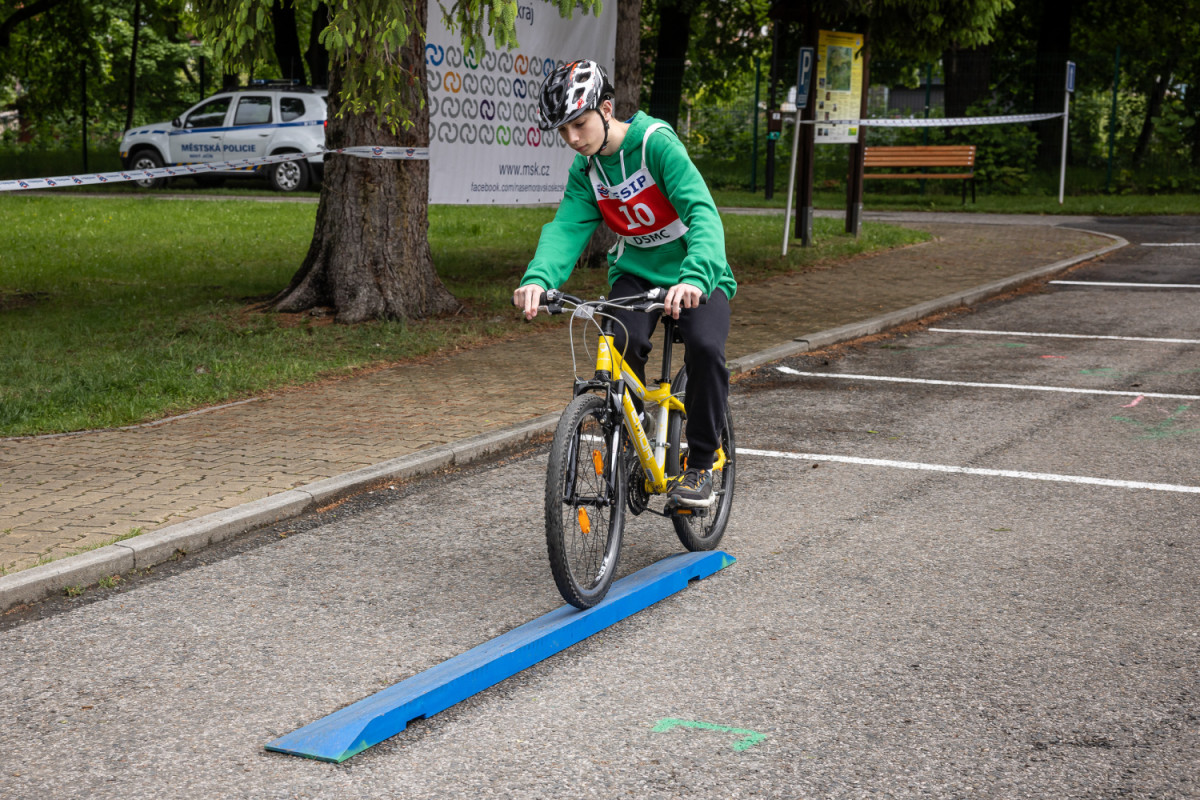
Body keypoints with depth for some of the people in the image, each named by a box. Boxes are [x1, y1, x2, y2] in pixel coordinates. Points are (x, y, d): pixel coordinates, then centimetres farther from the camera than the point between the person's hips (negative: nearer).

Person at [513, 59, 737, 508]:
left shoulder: (657, 144, -20)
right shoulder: (586, 172, -2)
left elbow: (703, 213, -32)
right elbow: (565, 228, -17)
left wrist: (694, 277, -51)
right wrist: (537, 279, -39)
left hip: (694, 273, -3)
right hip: (636, 271, 4)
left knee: (705, 347, -31)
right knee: (625, 343, -28)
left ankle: (701, 465, -11)